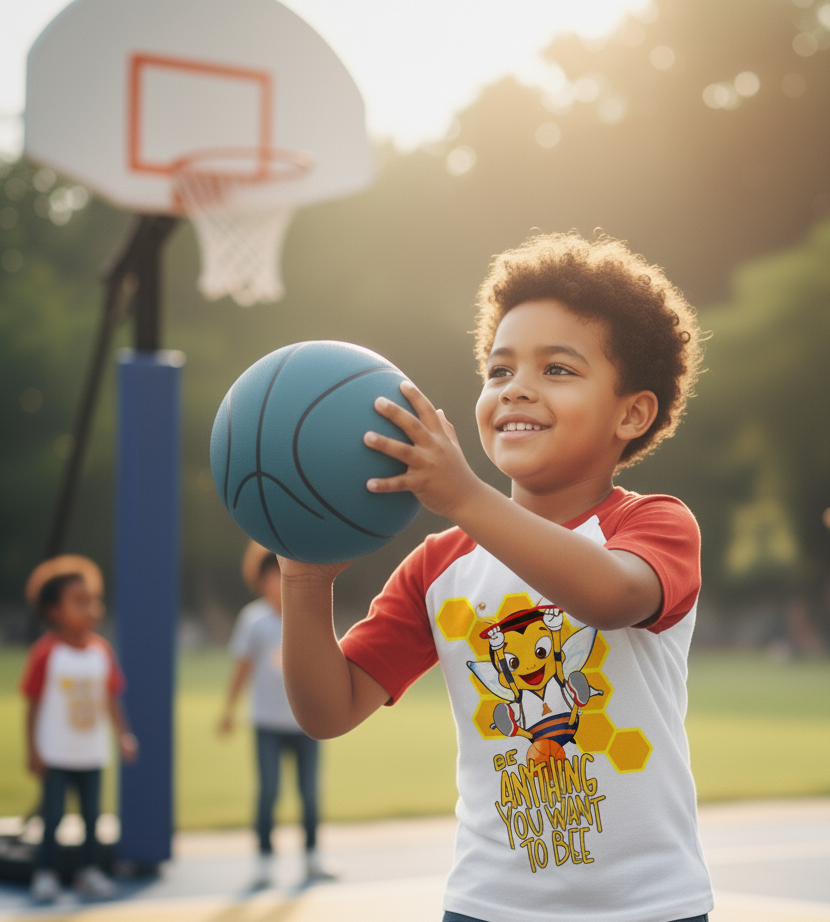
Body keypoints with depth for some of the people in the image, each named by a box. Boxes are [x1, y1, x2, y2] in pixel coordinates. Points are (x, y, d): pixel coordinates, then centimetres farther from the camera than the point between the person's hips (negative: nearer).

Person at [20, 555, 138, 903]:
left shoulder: (102, 651, 1)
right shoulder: (46, 652, -13)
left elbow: (110, 701, 8)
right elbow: (34, 704, -9)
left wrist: (124, 736, 1)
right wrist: (33, 752, -9)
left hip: (92, 754, 5)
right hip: (56, 755, -4)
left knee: (92, 814, 11)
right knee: (52, 815, -1)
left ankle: (89, 871, 22)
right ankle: (45, 874, 11)